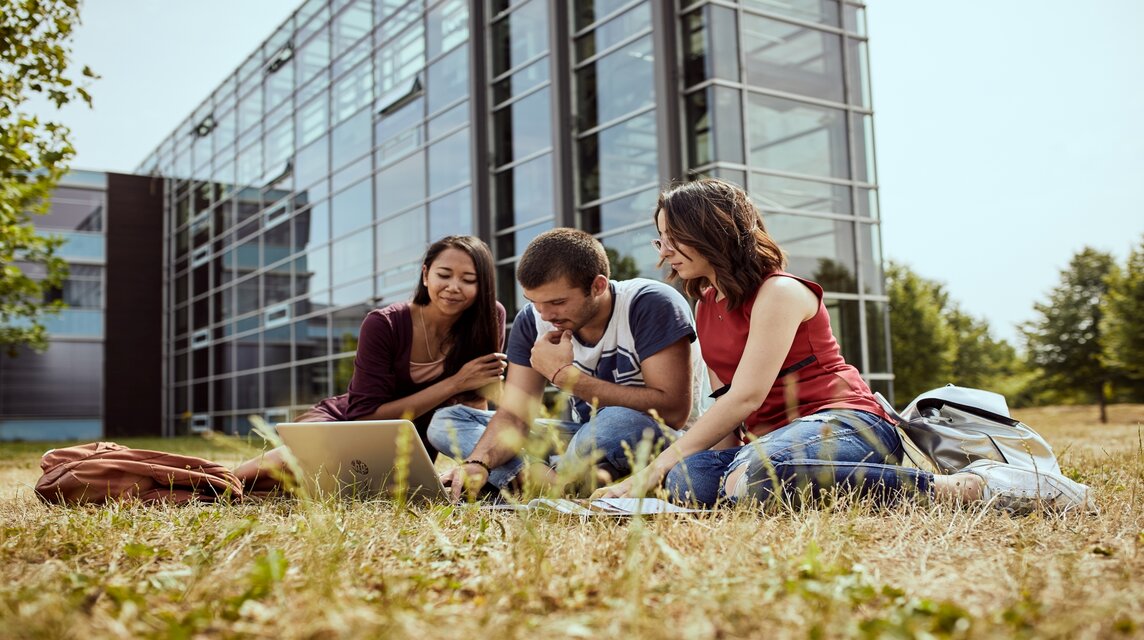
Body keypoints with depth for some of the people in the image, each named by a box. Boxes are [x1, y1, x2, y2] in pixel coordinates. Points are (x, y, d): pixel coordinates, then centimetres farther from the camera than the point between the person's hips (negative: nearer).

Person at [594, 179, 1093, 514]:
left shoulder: (779, 293, -7)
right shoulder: (706, 307, 18)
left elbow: (746, 397, -17)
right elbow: (727, 403, 13)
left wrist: (655, 466, -17)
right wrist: (667, 467, -6)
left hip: (845, 424, -6)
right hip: (778, 443, 6)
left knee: (753, 479, -42)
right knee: (688, 479, -26)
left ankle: (963, 488, -29)